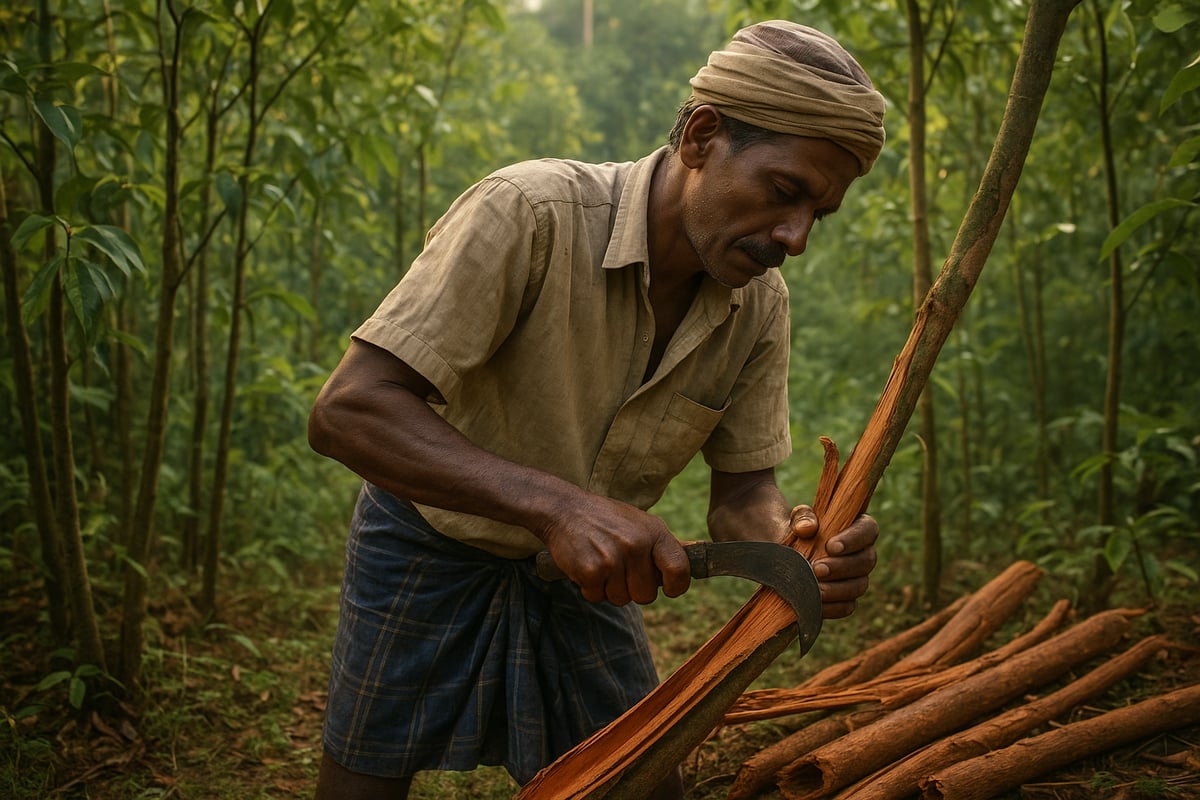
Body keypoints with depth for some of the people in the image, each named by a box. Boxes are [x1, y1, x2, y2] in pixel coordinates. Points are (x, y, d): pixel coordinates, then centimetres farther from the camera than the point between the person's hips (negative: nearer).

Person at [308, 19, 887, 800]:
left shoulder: (760, 304, -13)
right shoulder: (531, 212, -31)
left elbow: (741, 490, -6)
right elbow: (347, 411, -35)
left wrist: (793, 540, -31)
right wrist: (555, 501, -47)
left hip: (584, 561, 5)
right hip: (436, 540, -4)